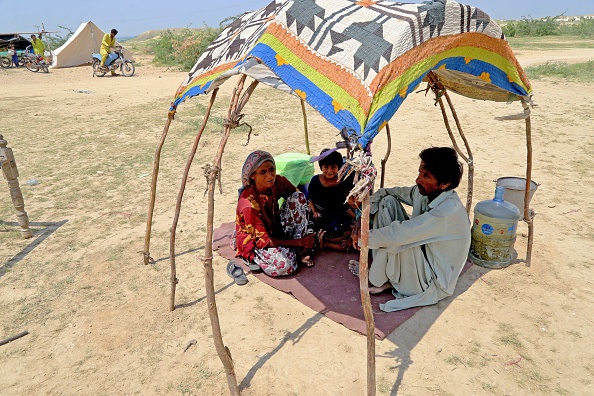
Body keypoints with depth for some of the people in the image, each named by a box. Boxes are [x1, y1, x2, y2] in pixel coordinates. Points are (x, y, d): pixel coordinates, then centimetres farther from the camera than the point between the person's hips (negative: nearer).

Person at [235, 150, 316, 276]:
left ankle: (303, 251, -13)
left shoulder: (278, 182, -14)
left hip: (274, 229, 7)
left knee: (298, 197, -15)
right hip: (254, 241, -7)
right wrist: (298, 242, -23)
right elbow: (262, 241, -24)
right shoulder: (248, 203, -29)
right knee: (283, 265, -38)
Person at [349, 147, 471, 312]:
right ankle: (387, 270, 1)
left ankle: (378, 279, -1)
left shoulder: (449, 211, -32)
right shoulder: (425, 192, -8)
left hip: (434, 283, -7)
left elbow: (400, 234, -37)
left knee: (398, 237, -31)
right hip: (422, 254, 8)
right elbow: (387, 192, 4)